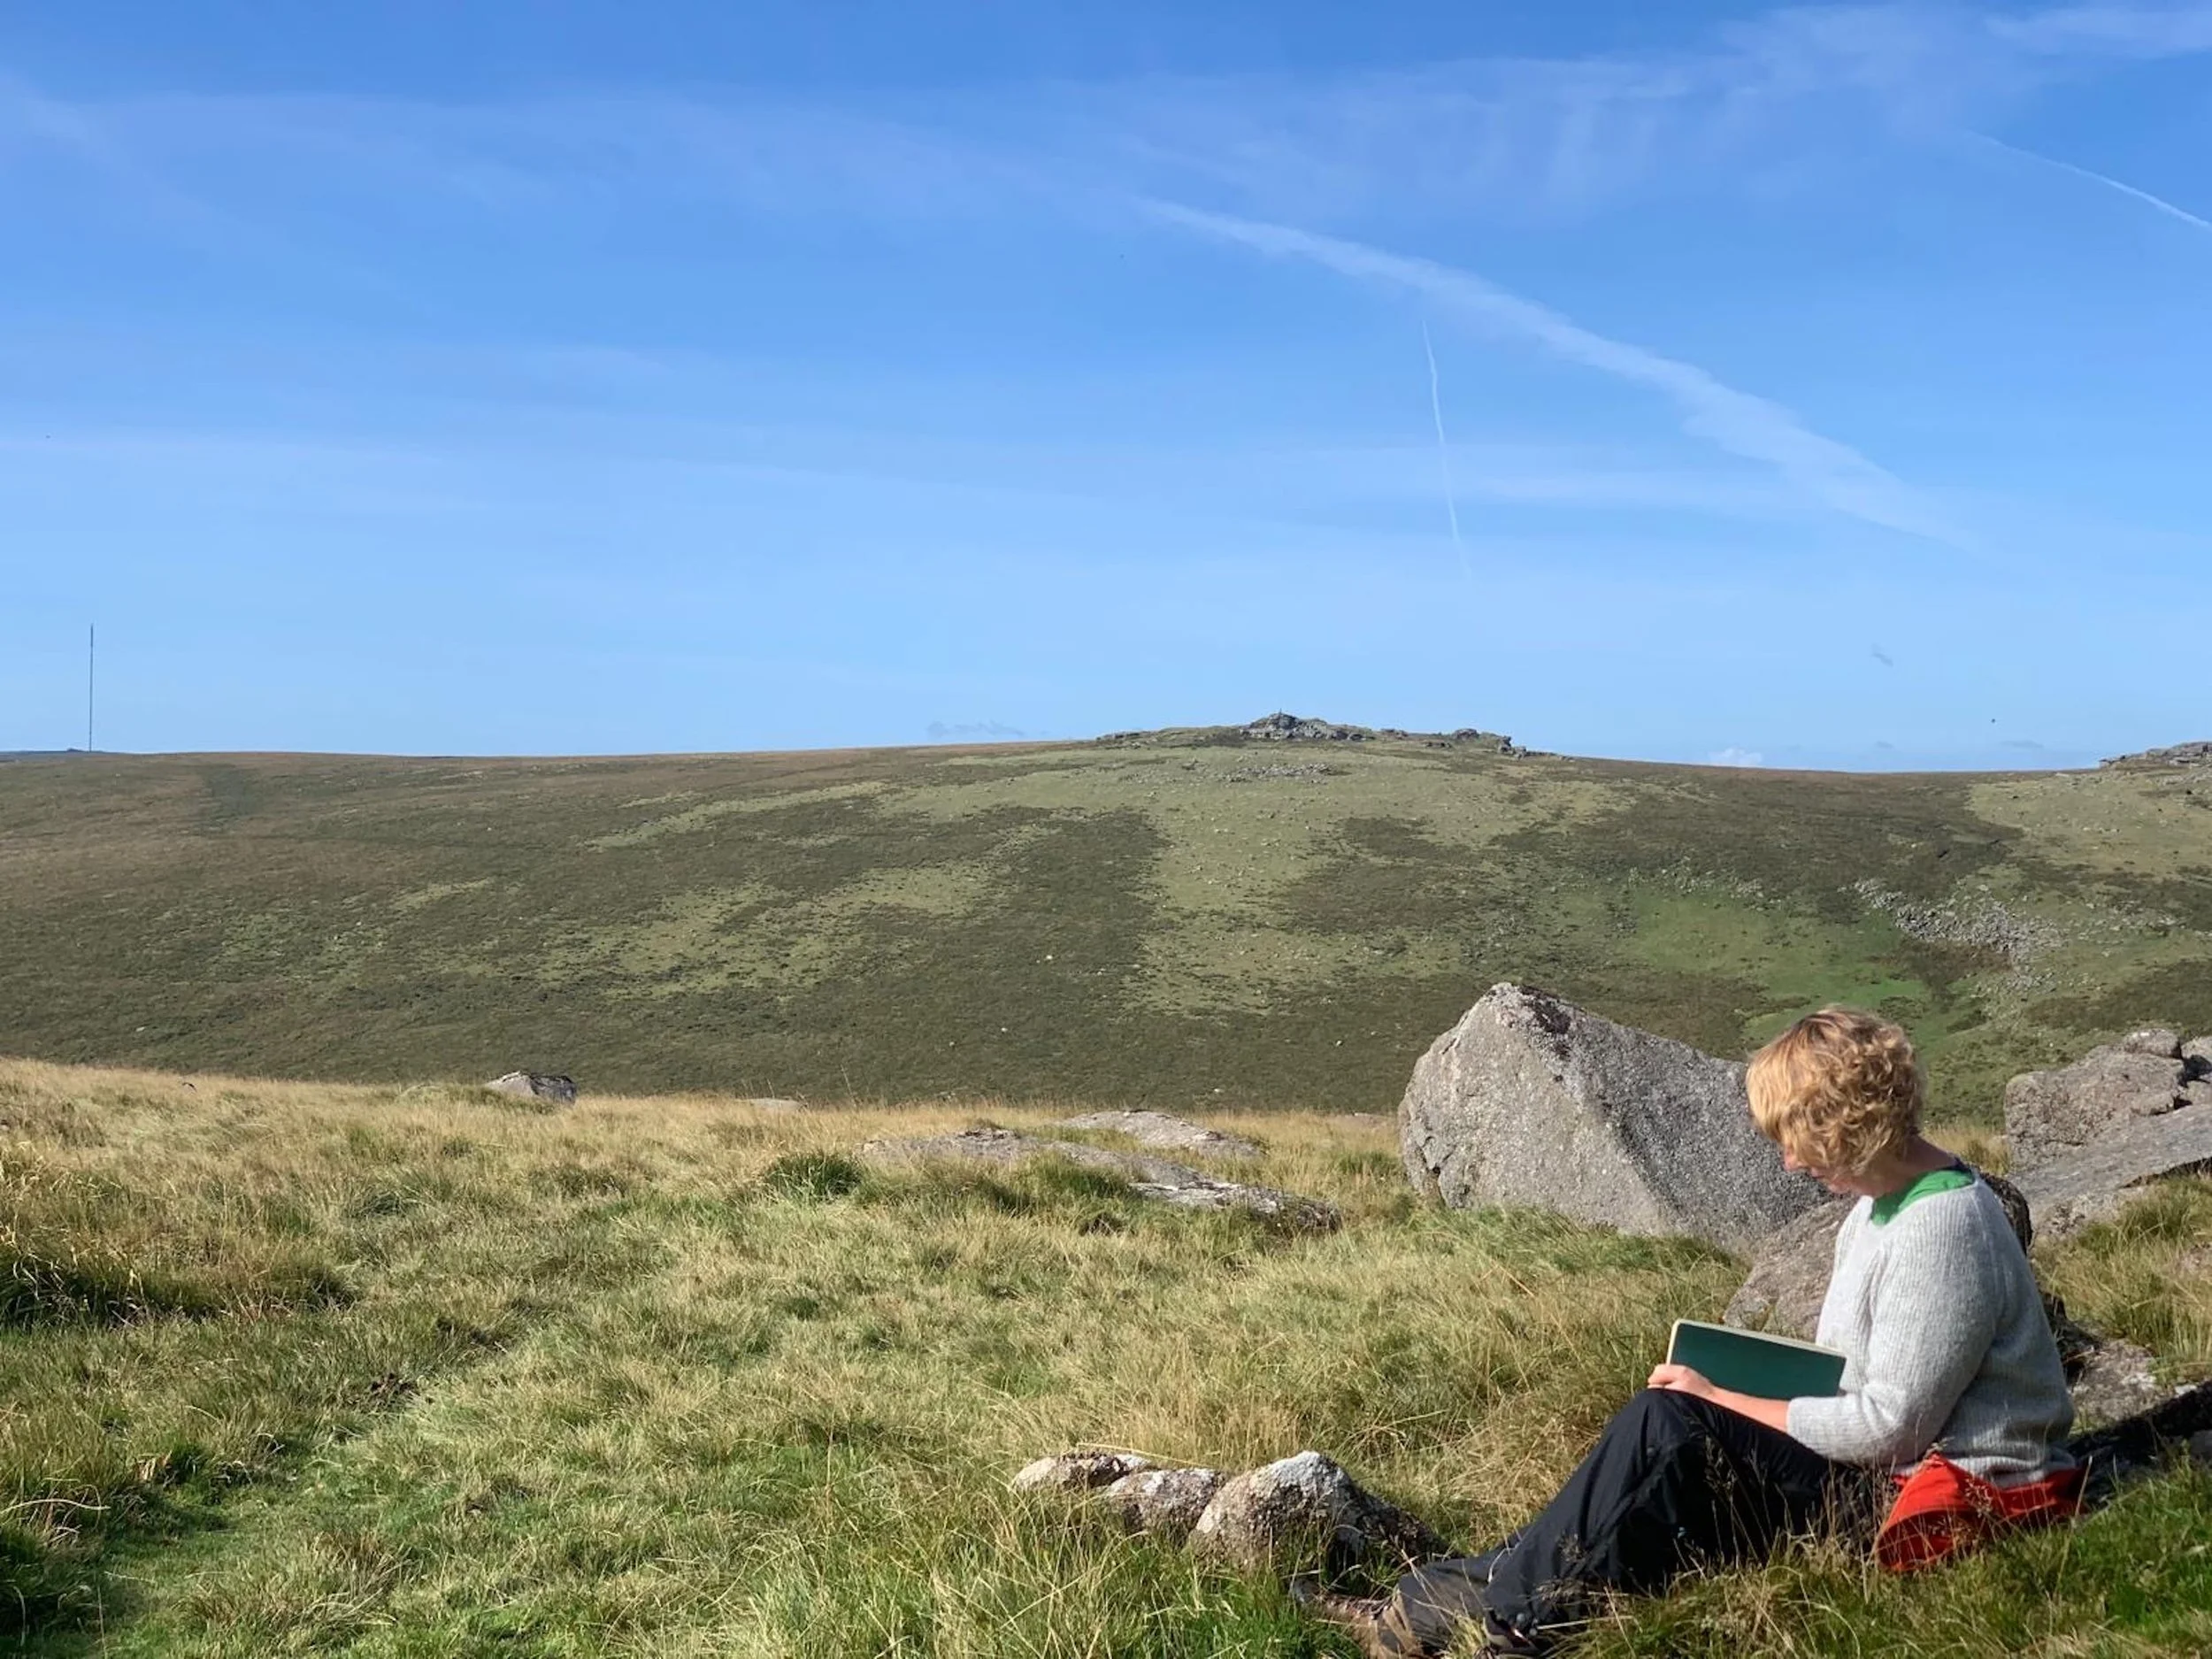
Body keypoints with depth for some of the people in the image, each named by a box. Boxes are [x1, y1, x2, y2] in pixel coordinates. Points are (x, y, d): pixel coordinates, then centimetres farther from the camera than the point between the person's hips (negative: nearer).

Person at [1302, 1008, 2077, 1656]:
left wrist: (1723, 1401, -14)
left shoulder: (1941, 1228, -21)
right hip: (1876, 1471, 10)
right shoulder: (1881, 1203, 10)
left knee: (1670, 1429, -21)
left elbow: (1889, 1426, -22)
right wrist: (1736, 1387, -1)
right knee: (1664, 1435, -5)